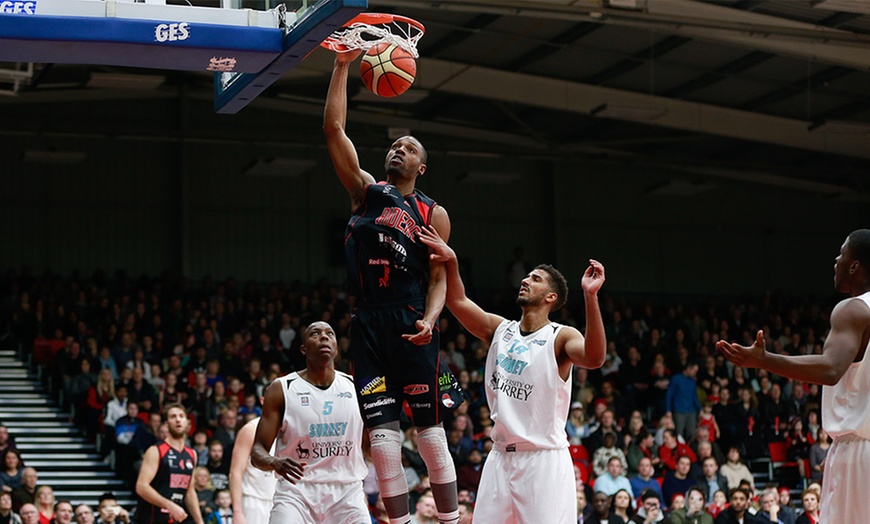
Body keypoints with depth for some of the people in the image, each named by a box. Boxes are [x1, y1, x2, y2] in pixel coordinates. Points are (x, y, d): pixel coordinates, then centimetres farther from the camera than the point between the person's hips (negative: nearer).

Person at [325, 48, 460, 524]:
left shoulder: (433, 214, 8)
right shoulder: (365, 191, 13)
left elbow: (439, 279, 2)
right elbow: (333, 128, 5)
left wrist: (429, 321, -17)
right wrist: (342, 67, 0)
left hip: (411, 327, -2)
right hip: (368, 324, 2)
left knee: (429, 429, -2)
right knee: (380, 432, -1)